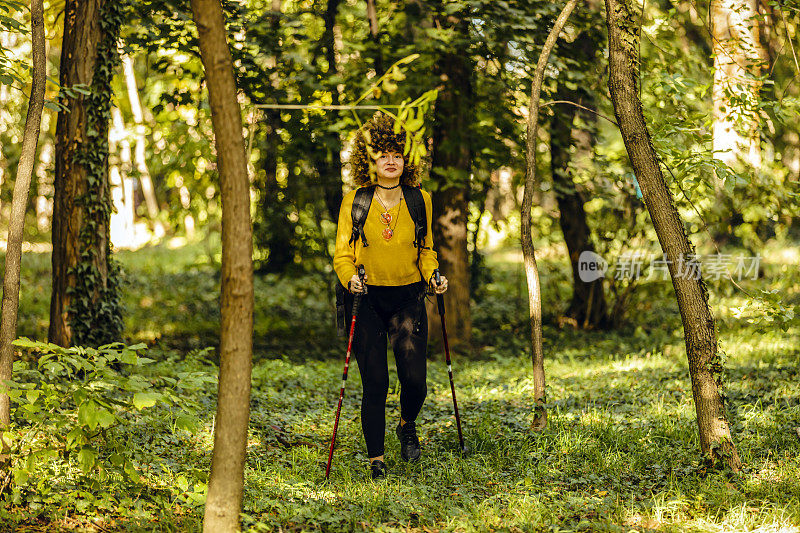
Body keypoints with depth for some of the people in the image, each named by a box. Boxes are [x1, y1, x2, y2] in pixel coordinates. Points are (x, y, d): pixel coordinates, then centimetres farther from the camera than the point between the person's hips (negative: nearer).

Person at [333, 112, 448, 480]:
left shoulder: (419, 201, 5)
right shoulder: (354, 202, -1)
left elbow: (425, 251, 13)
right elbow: (342, 255, 0)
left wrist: (433, 277, -6)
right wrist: (350, 278, -20)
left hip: (408, 297, 1)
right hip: (366, 299, -1)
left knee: (414, 379, -7)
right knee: (375, 383, -5)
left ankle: (407, 426, 27)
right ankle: (376, 458, 9)